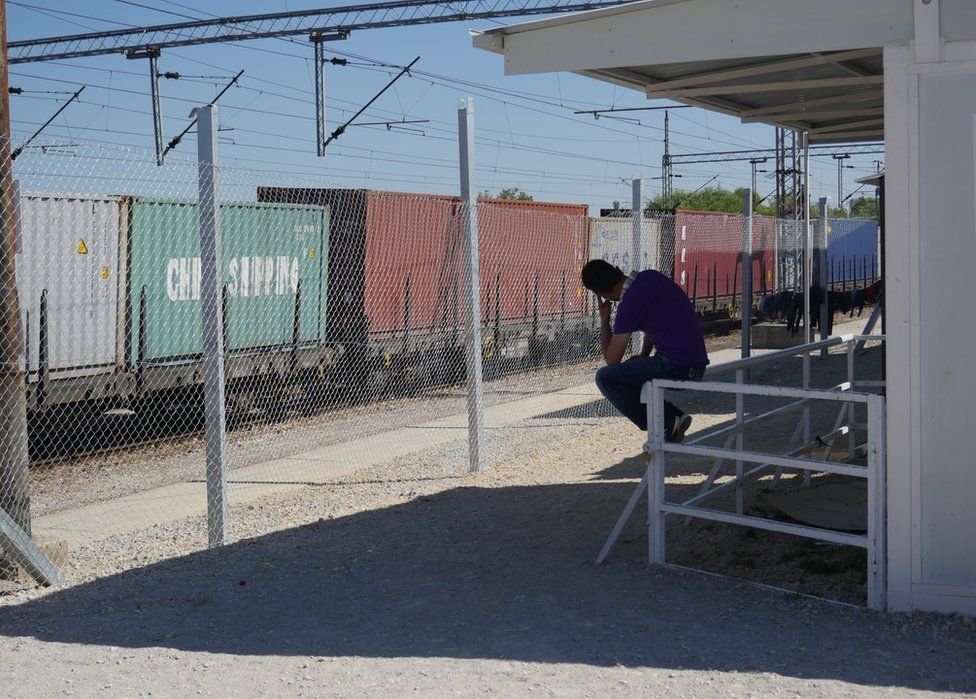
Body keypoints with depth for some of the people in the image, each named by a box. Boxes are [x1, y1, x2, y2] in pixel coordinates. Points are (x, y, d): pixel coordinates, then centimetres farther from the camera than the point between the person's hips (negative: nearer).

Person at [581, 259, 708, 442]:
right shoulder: (650, 277, 9)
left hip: (677, 368, -9)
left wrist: (604, 321, 5)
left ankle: (664, 426, -4)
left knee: (605, 378, -8)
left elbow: (612, 360, -7)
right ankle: (673, 416, 13)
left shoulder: (630, 303, -16)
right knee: (625, 372, 23)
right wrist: (643, 356, 20)